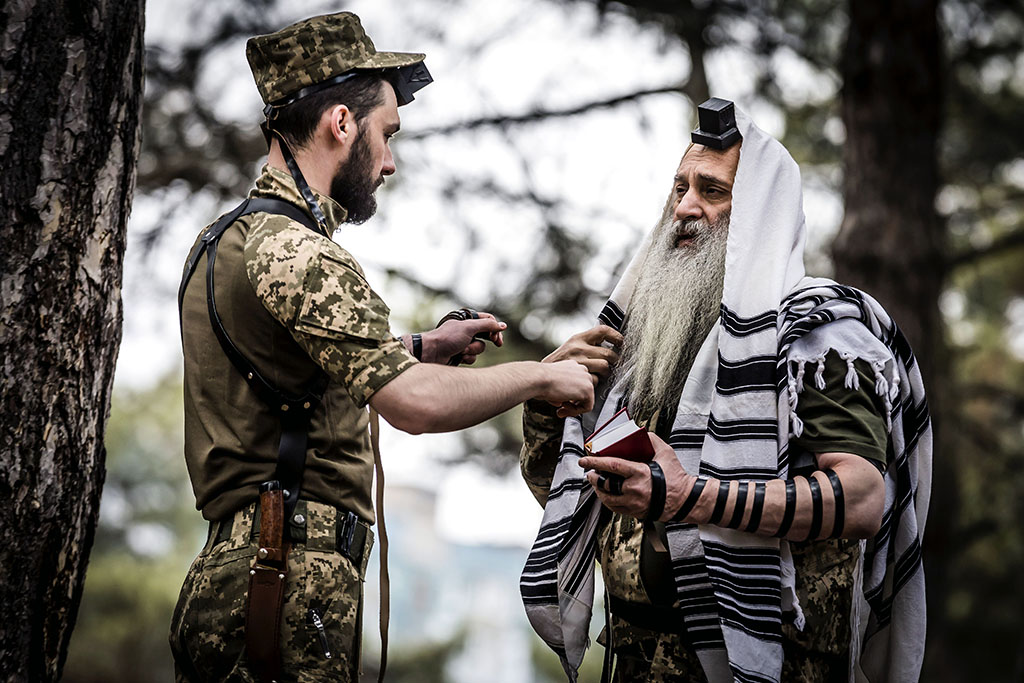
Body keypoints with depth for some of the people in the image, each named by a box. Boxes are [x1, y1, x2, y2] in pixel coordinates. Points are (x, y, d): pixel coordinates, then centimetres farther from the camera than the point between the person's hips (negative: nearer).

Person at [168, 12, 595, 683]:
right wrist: (541, 375, -10)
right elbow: (415, 402, -24)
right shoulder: (293, 250, -16)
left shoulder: (228, 238, 17)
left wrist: (424, 347, 22)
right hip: (291, 584, -10)